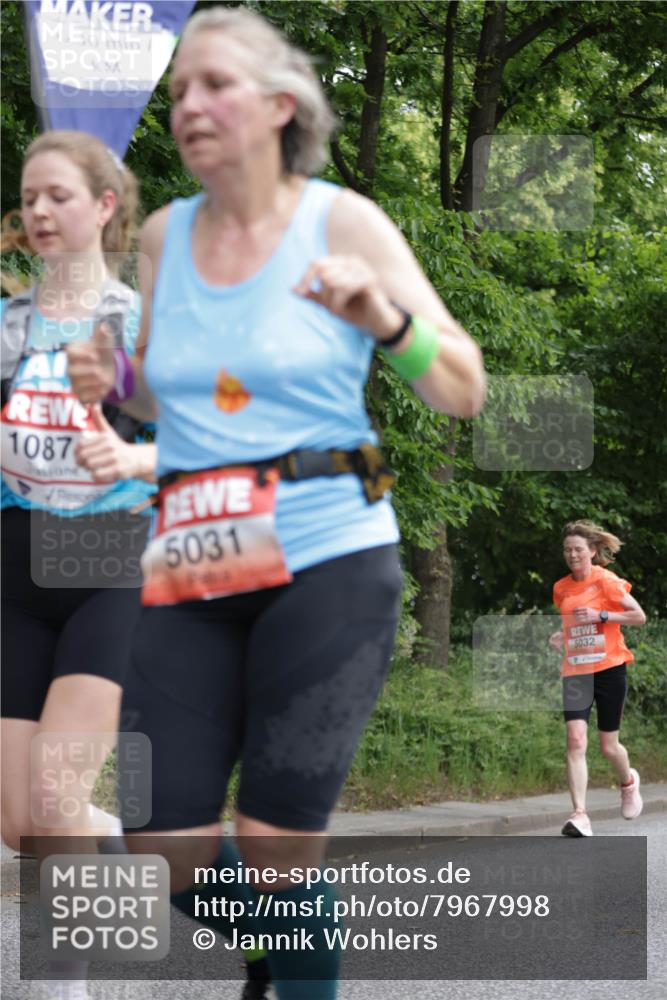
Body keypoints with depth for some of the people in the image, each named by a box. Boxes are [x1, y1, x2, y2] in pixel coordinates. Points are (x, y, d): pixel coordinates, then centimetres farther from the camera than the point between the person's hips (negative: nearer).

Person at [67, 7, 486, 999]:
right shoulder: (164, 236, 9)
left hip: (328, 560, -4)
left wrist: (383, 317, -21)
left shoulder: (345, 222, -2)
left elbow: (465, 391, -3)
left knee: (275, 850, -9)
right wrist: (115, 381, 2)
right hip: (192, 571, 4)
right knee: (167, 855, -1)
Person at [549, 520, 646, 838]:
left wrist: (600, 615, -17)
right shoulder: (561, 588, 8)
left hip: (609, 669, -3)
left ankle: (628, 781, 40)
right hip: (575, 671, 3)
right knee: (575, 740, -15)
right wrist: (561, 635, 3)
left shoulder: (606, 581, -7)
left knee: (608, 746, 5)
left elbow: (639, 616, -6)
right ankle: (580, 815, -18)